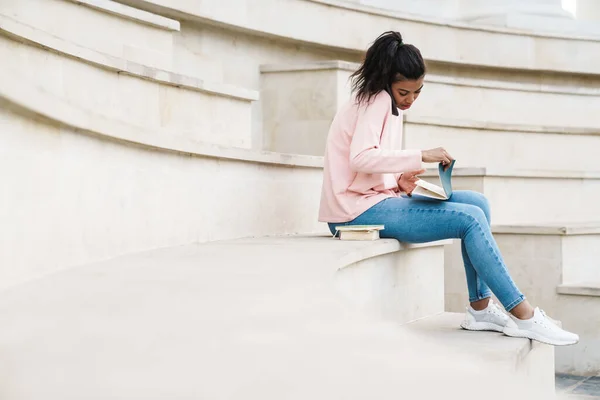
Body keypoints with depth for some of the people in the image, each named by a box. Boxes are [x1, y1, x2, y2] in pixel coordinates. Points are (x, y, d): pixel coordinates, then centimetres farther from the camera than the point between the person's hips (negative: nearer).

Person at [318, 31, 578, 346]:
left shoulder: (389, 106, 19)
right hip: (357, 209, -9)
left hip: (375, 198, 9)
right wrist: (421, 156, -25)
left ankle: (480, 308, -3)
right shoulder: (376, 100, -9)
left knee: (478, 203, 1)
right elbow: (360, 157, -25)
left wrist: (400, 183, -4)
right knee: (470, 219, -17)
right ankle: (524, 316, -13)